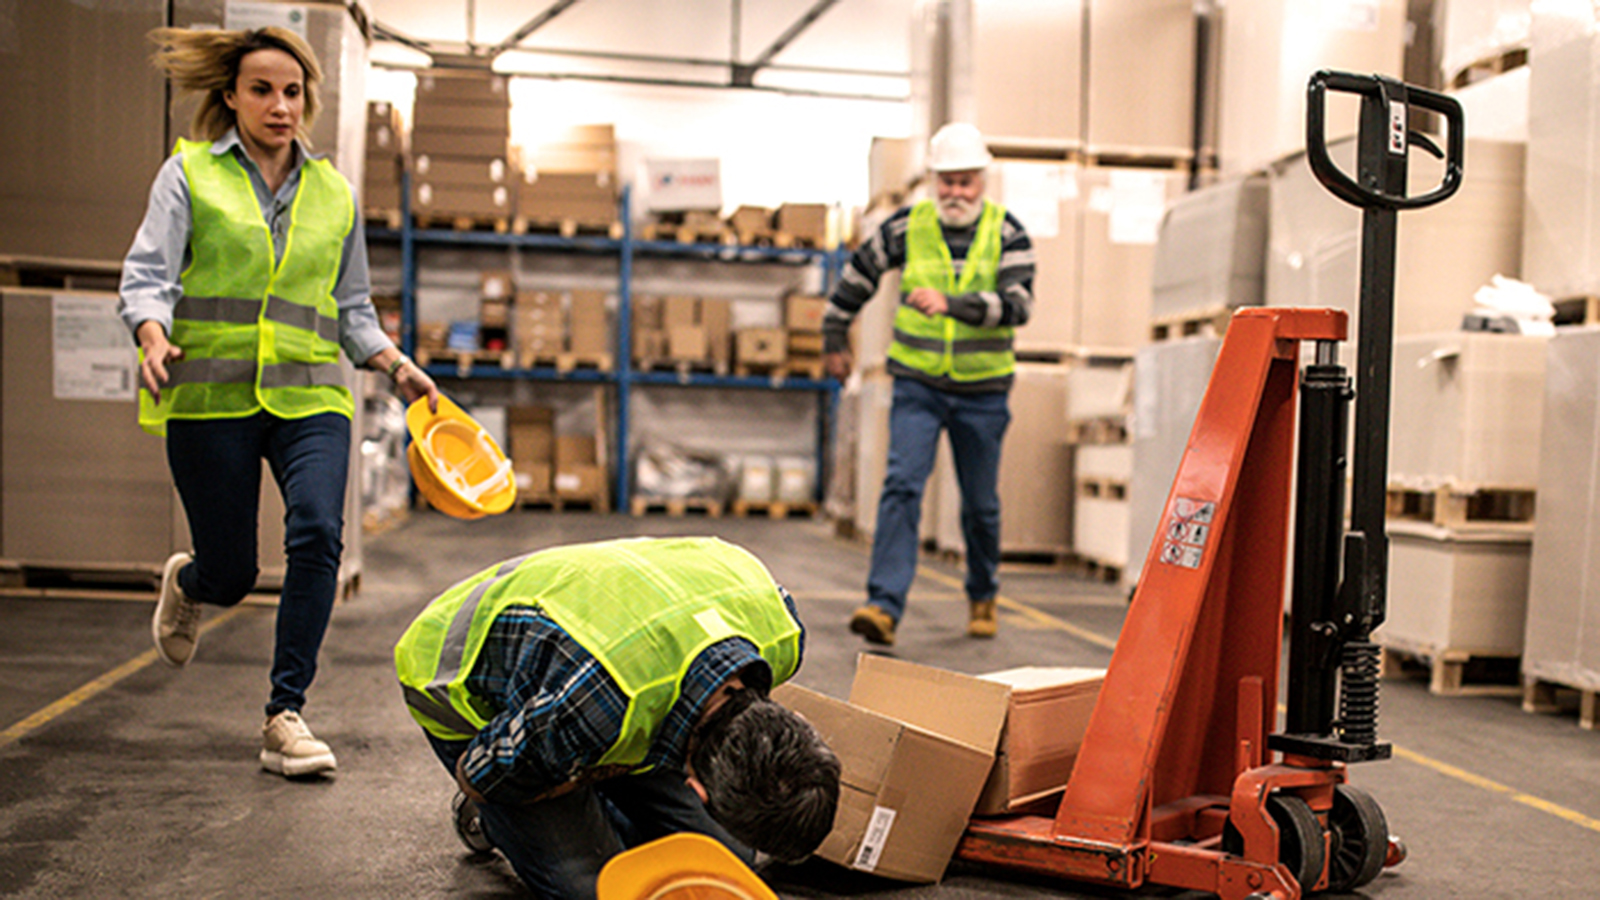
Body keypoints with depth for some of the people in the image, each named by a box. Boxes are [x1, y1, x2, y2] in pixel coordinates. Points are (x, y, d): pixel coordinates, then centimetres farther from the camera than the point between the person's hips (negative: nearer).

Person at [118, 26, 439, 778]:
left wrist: (397, 366, 4)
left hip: (309, 396, 2)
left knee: (318, 533, -21)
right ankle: (185, 584, 44)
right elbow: (147, 277, -3)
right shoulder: (189, 174, 5)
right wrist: (154, 339, -24)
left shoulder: (334, 192, 15)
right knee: (231, 572, 3)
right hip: (211, 395, -2)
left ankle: (285, 717, -10)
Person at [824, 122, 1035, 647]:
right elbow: (857, 277, 12)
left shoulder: (1007, 234, -6)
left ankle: (983, 597, 34)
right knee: (902, 486, -15)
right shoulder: (905, 228, -2)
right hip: (917, 386, 0)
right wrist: (834, 339, 18)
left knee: (980, 503, 11)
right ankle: (885, 606, -16)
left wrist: (951, 303, -34)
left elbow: (1017, 304, -21)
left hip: (982, 391, 0)